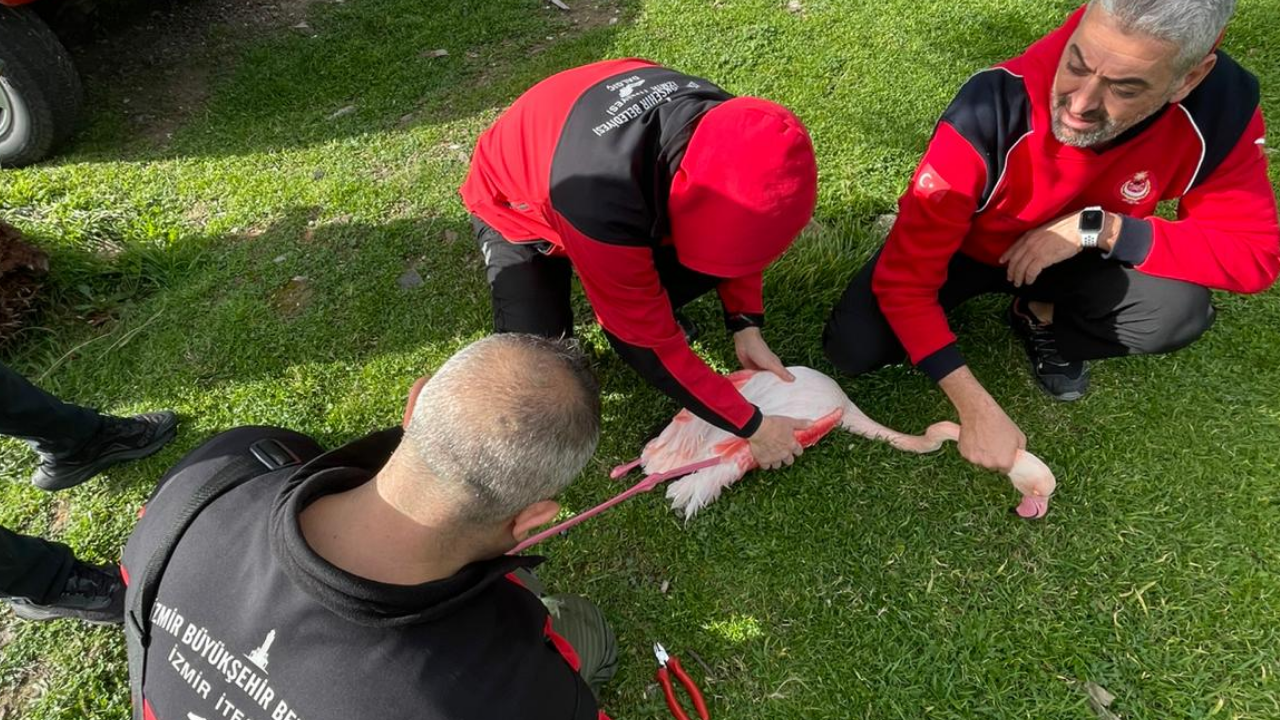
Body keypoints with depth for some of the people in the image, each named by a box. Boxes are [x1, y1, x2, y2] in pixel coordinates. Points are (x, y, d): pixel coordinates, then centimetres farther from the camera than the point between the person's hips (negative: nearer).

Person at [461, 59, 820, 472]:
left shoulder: (728, 130, -28)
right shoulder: (600, 204, -46)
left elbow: (735, 226, -5)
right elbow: (651, 343, -33)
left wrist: (746, 328, -11)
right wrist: (751, 426, -26)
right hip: (516, 204, -4)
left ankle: (642, 308, 7)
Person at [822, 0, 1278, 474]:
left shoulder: (1220, 107, -26)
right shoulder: (995, 107, -36)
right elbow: (903, 274, -34)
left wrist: (1100, 229, -33)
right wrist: (975, 407, -37)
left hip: (1074, 255, 3)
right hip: (967, 245, -3)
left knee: (1180, 310, -26)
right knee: (855, 349, -21)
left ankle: (1039, 320, 6)